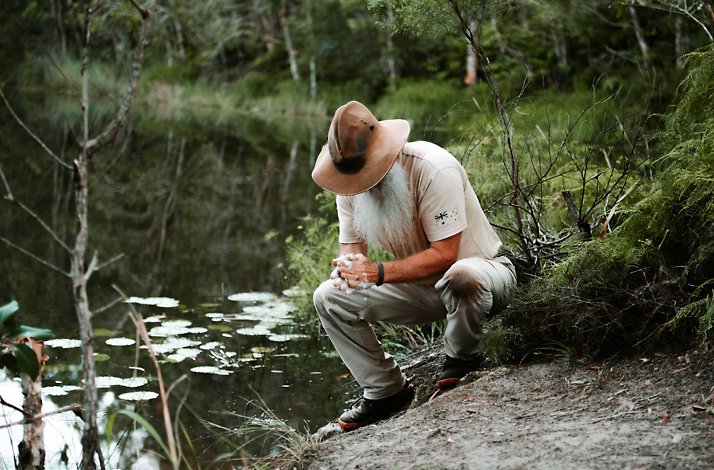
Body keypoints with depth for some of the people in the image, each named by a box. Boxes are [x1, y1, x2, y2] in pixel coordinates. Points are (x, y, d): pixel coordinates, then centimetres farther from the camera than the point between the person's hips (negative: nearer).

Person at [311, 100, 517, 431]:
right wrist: (348, 267, -25)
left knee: (460, 277, -43)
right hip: (421, 289, 6)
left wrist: (378, 272, -37)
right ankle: (385, 390, 3)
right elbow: (351, 245, 0)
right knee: (329, 298, -9)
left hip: (483, 271, -6)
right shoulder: (350, 182, -7)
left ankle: (462, 359, -11)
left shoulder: (433, 169, -28)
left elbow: (444, 255, -30)